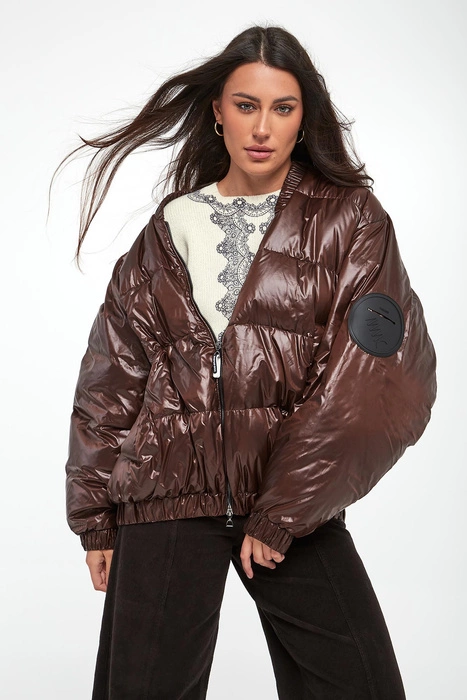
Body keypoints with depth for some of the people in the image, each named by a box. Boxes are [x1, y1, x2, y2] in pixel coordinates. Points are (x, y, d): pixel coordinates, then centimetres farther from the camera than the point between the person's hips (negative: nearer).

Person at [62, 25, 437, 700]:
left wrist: (284, 510, -12)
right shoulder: (171, 228, 11)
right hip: (170, 494, 1)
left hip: (295, 499, -1)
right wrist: (97, 515, 7)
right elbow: (115, 376, 11)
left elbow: (372, 376, -7)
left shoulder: (349, 219, 3)